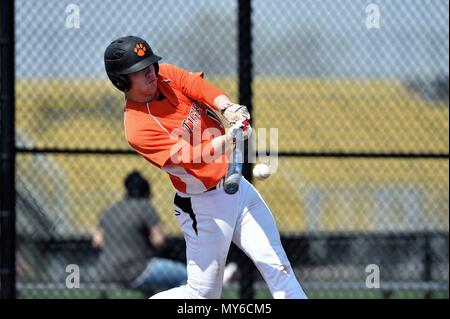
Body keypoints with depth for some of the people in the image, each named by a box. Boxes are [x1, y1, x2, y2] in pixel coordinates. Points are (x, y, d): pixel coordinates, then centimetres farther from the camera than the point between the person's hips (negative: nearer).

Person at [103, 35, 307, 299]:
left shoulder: (166, 75, 1)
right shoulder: (138, 128, -19)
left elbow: (200, 86, -13)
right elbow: (188, 157, -28)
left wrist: (227, 107, -35)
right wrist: (229, 139, -44)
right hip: (204, 205, -7)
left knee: (277, 265, -1)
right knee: (202, 295, -1)